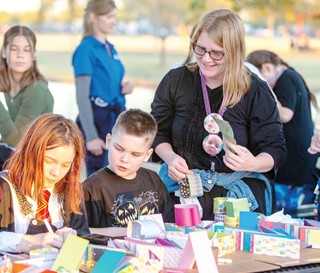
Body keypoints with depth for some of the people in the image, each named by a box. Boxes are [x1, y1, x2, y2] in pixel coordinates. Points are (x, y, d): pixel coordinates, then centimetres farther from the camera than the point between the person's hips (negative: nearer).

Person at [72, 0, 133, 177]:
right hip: (97, 118, -8)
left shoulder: (111, 48, 14)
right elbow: (82, 96, -16)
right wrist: (91, 136, -21)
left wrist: (124, 88, 1)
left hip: (116, 118, 8)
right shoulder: (86, 49, -11)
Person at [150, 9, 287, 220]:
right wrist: (170, 157, -7)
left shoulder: (256, 91, -3)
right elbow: (158, 132, 14)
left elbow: (275, 149, -1)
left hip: (237, 186, -1)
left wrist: (253, 163, -23)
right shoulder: (175, 81, 4)